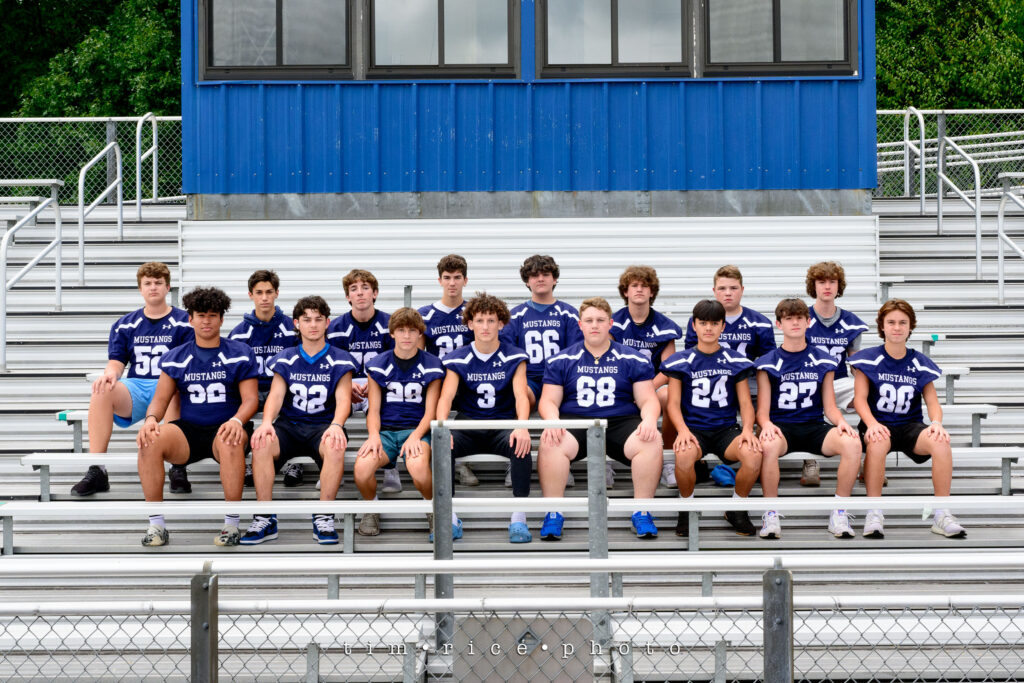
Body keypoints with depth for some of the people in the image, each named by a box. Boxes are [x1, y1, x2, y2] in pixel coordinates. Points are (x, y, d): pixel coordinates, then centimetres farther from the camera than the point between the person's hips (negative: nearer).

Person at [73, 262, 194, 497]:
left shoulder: (183, 323, 10)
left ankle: (178, 469, -38)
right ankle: (96, 471, -31)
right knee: (102, 390, -30)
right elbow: (116, 363, 10)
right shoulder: (124, 325, 19)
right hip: (135, 388, 3)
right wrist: (110, 374, -16)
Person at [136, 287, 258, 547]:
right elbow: (160, 398, 8)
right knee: (149, 441, -28)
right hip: (188, 429, 3)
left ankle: (231, 524, -28)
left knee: (231, 443, -40)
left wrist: (237, 421, -24)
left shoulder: (240, 354, 5)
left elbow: (250, 399, -2)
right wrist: (151, 419, -16)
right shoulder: (175, 358, 12)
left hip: (224, 428, -3)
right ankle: (156, 524, -20)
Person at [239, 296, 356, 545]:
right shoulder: (285, 359, 9)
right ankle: (266, 519, -24)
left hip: (323, 425, -2)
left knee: (335, 447, -37)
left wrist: (336, 425, -28)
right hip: (289, 424, 2)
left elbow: (343, 398, -6)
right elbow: (276, 394, -1)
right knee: (261, 445, -31)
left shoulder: (339, 360, 4)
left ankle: (323, 518, -25)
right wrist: (267, 422, -23)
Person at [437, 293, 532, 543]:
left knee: (521, 445, -35)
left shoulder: (514, 358, 2)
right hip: (468, 426, 1)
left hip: (503, 425, -1)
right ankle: (450, 519, -21)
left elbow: (521, 395, -10)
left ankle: (518, 518, -28)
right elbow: (447, 396, -8)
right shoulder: (458, 359, 4)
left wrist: (522, 427, -31)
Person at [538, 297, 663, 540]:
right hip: (574, 421, 0)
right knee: (550, 441, -33)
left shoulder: (633, 360, 11)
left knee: (652, 441, -30)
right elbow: (549, 401, 9)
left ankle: (642, 513, -17)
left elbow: (648, 399, 8)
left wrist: (650, 419, -15)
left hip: (620, 421, 0)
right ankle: (553, 514, -21)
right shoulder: (561, 361, 12)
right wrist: (552, 420, -15)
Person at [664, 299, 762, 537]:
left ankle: (737, 508, -4)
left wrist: (747, 429, -12)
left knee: (753, 454, -32)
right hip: (694, 428, -1)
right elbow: (674, 403, 2)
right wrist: (683, 430, -17)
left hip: (726, 428, 1)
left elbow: (745, 403, 9)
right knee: (684, 455, -37)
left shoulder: (735, 360, 11)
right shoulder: (682, 361, 7)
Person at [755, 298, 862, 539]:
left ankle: (839, 512, -17)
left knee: (852, 443, -30)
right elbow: (763, 410, 1)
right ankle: (771, 514, -24)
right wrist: (766, 425, -23)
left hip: (814, 427, 2)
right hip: (781, 426, -2)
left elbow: (829, 406, 11)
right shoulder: (768, 362, 6)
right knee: (769, 446, -40)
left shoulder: (822, 361, 12)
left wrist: (841, 421, -12)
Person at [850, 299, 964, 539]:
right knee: (878, 442, -40)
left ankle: (942, 515, -21)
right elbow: (860, 398, -6)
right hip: (878, 424, -2)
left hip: (910, 425, 2)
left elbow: (932, 402, 5)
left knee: (940, 442, -31)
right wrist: (872, 424, -26)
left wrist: (936, 422, -19)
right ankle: (874, 514, -29)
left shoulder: (920, 362, 8)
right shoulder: (869, 358, 1)